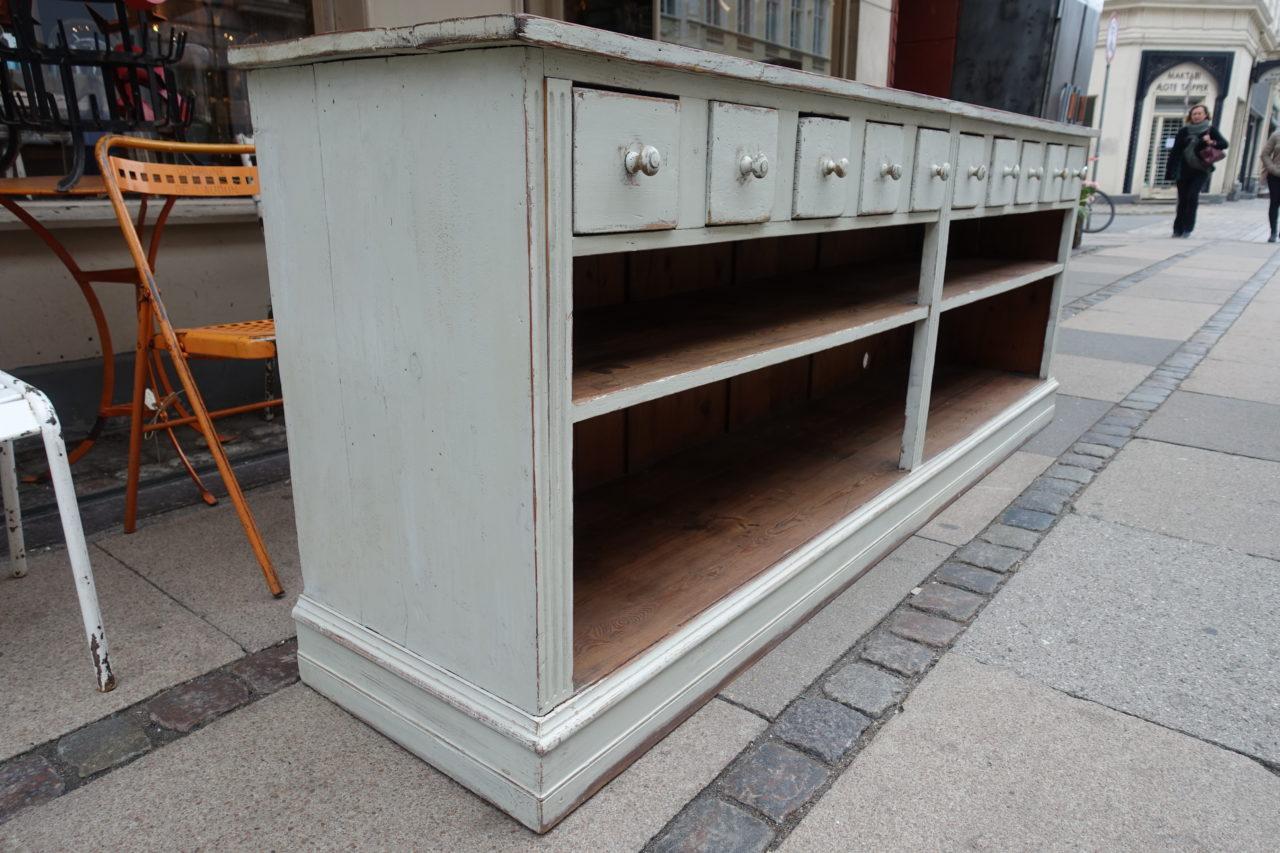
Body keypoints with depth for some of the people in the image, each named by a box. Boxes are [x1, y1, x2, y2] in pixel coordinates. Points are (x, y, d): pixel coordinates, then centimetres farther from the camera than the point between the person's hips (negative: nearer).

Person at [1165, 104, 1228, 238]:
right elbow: (1175, 151, 6)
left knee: (1192, 196, -14)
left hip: (1201, 170, -2)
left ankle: (1188, 228, -8)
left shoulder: (1210, 130, 2)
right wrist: (1170, 170, 0)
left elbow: (1224, 143, -4)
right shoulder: (1184, 131, 5)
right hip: (1184, 170, 2)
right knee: (1182, 199, 3)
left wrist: (1212, 143, -26)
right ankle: (1178, 229, 11)